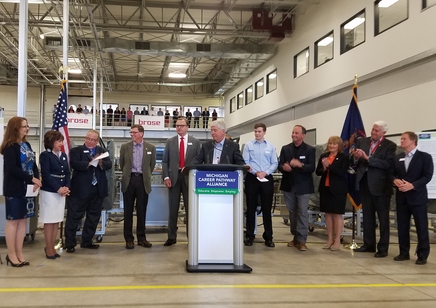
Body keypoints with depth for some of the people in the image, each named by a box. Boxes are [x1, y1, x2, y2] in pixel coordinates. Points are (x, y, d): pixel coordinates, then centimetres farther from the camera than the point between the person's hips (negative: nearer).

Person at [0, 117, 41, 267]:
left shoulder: (27, 145, 12)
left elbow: (33, 164, 10)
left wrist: (36, 179, -8)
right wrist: (31, 178, -19)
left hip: (27, 188, 8)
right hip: (14, 189, -7)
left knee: (23, 220, 10)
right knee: (12, 220, 1)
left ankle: (19, 253, 17)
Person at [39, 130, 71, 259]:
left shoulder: (63, 155, 12)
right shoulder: (45, 155, -8)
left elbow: (67, 173, 10)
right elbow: (45, 175, -14)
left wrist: (67, 187, -6)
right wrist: (58, 189, -17)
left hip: (61, 192, 6)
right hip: (49, 192, -6)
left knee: (57, 221, 9)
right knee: (49, 221, 0)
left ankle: (51, 247, 18)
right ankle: (49, 249, 7)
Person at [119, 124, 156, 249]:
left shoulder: (151, 148, 4)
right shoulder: (125, 147, 5)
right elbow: (122, 164, 12)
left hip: (143, 181, 0)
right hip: (129, 180, 0)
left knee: (142, 211, 5)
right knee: (128, 211, 4)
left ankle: (141, 238, 14)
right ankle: (128, 238, 11)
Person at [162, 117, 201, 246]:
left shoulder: (195, 142, 5)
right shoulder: (170, 142, 8)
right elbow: (165, 161, 7)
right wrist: (166, 177, -4)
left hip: (189, 178, -1)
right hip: (174, 177, 1)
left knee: (190, 208, 4)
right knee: (173, 209, 5)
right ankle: (172, 237, 13)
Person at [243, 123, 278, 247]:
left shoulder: (270, 146, 6)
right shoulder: (248, 145, 2)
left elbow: (274, 163, 3)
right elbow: (245, 162, -4)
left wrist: (265, 172, -12)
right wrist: (255, 172, -16)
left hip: (267, 179, 1)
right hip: (252, 178, -1)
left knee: (267, 208, 5)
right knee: (251, 208, 5)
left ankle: (268, 237, 13)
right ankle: (249, 236, 13)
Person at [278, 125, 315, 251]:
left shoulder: (310, 149, -3)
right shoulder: (285, 148, 7)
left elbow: (312, 168, -12)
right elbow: (280, 165, 2)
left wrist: (300, 165, -30)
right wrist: (284, 167, -22)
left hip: (303, 186, -4)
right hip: (289, 185, 4)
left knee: (302, 213, -6)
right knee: (292, 212, 12)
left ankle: (302, 240, -4)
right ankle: (295, 237, 23)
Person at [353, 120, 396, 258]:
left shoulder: (390, 146, -7)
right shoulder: (362, 141, 7)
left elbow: (387, 164, -20)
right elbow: (356, 161, 6)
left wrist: (367, 158, -24)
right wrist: (356, 157, -17)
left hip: (381, 186, -5)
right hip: (365, 184, 5)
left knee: (383, 218, 5)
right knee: (367, 216, 13)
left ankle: (383, 248, 12)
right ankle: (368, 244, 24)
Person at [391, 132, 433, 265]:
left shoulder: (425, 157, -2)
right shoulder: (397, 158, 14)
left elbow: (427, 176, -10)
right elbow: (392, 173, 11)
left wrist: (412, 185, -21)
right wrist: (395, 180, -12)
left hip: (417, 197, -5)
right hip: (402, 197, 5)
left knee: (421, 227, 1)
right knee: (402, 226, 8)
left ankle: (422, 255, 9)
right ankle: (404, 252, 18)